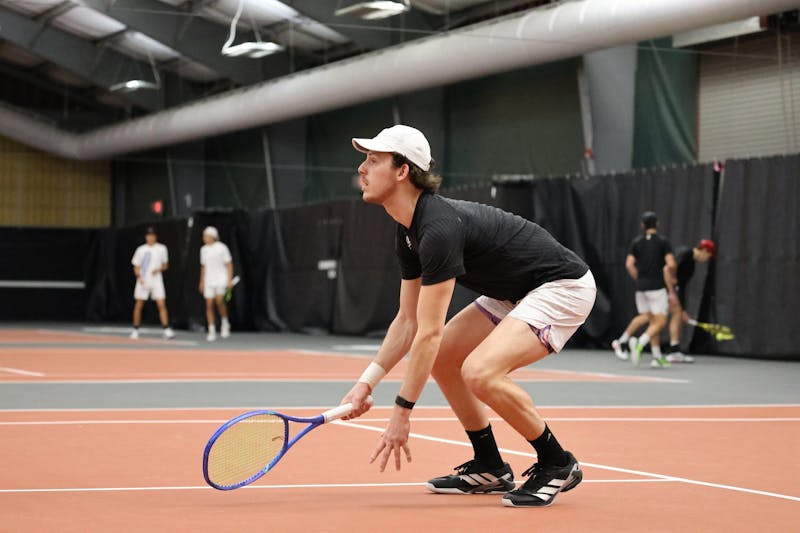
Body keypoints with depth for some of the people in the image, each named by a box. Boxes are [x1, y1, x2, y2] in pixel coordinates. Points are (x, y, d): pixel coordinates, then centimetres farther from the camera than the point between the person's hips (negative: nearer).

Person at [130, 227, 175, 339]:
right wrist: (139, 277, -11)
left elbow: (165, 265, 13)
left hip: (156, 280, -1)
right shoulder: (141, 250, 5)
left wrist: (159, 269, -9)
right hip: (143, 281, 1)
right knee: (138, 306, 3)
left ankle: (166, 330, -15)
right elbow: (136, 267, 7)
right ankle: (135, 330, 15)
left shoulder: (161, 249, 5)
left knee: (161, 304, -12)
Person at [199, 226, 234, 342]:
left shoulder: (222, 248, -5)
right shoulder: (203, 250, 10)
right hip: (208, 282, 5)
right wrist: (201, 282, 17)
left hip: (221, 280, -5)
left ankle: (225, 323, -1)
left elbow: (229, 265, -3)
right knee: (209, 305, -1)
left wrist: (230, 280, -11)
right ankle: (211, 331, 5)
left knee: (219, 301, -23)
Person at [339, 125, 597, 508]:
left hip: (563, 286, -11)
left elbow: (428, 333, -27)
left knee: (479, 371, -27)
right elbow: (408, 321, 9)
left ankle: (557, 464, -7)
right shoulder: (408, 234, 3)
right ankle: (490, 468, 21)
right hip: (515, 293, 11)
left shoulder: (439, 228, -28)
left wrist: (402, 412, -21)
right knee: (442, 357, 11)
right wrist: (367, 382, -1)